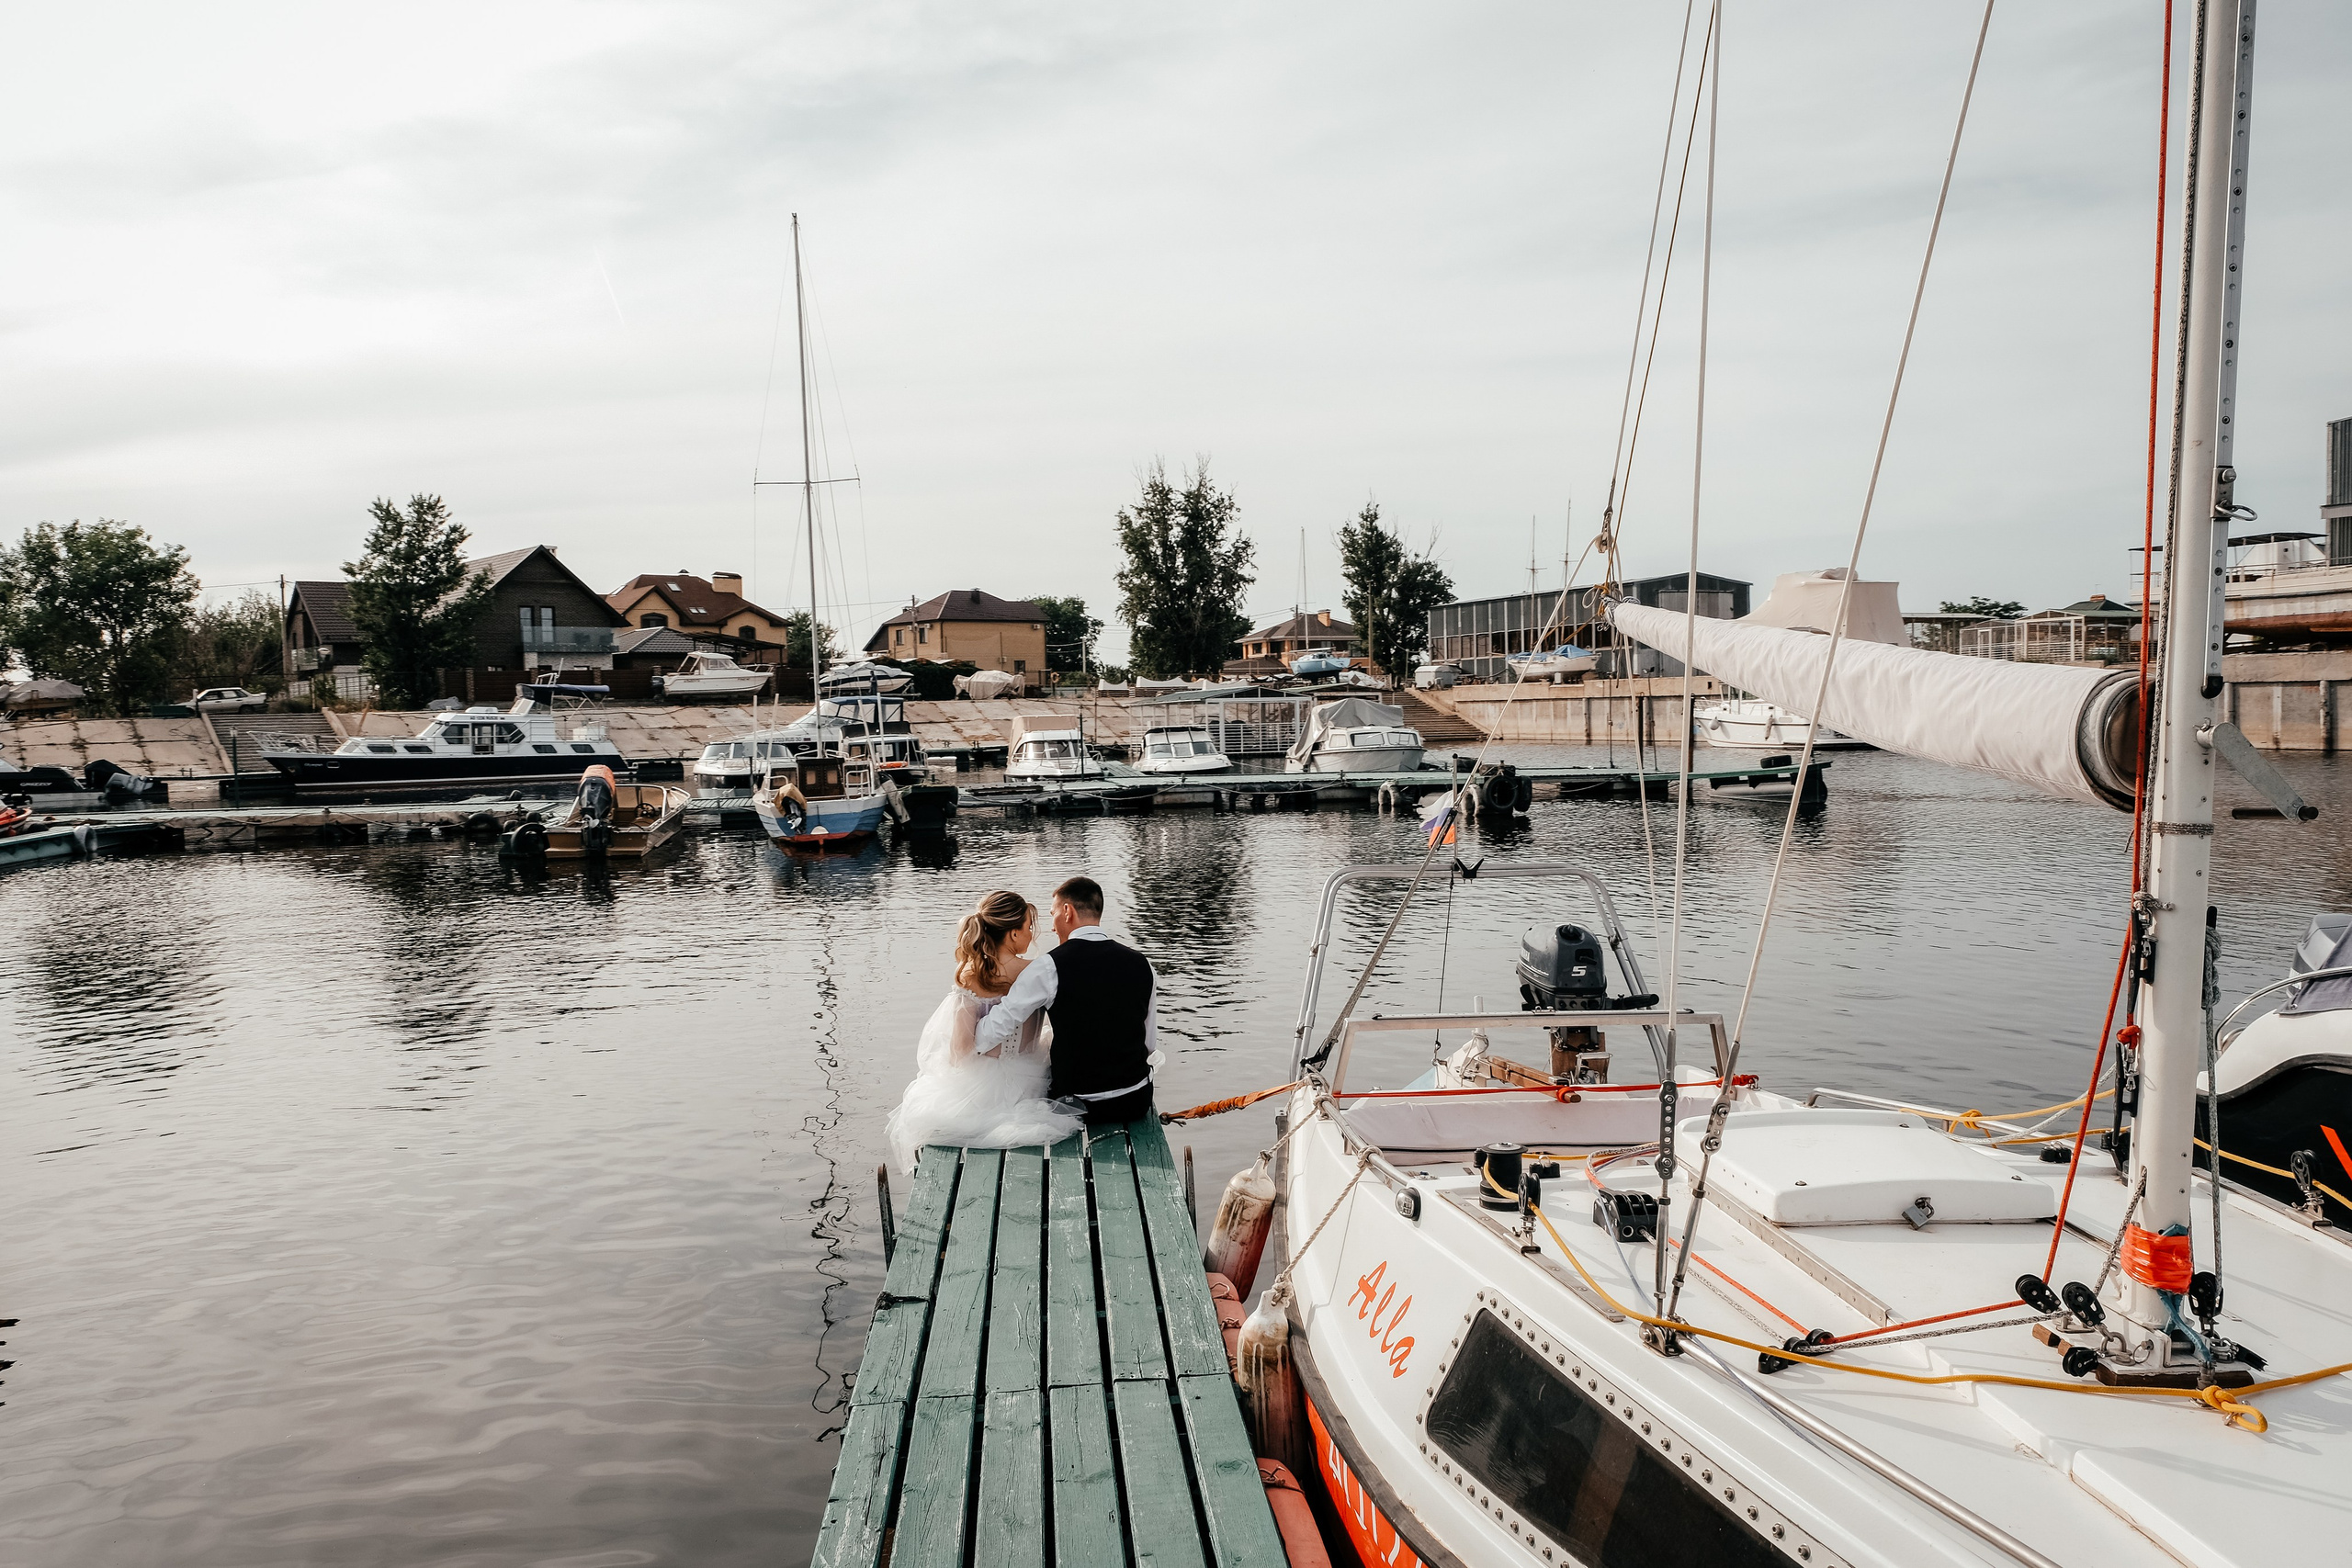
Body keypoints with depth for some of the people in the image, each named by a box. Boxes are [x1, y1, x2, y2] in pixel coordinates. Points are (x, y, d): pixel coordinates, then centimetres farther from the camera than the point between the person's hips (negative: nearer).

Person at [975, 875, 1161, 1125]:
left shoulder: (1048, 968, -13)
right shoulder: (1141, 963, -1)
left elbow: (992, 1033, -11)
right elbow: (1151, 1045, 6)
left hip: (1078, 1105, -4)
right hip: (1137, 1103, 4)